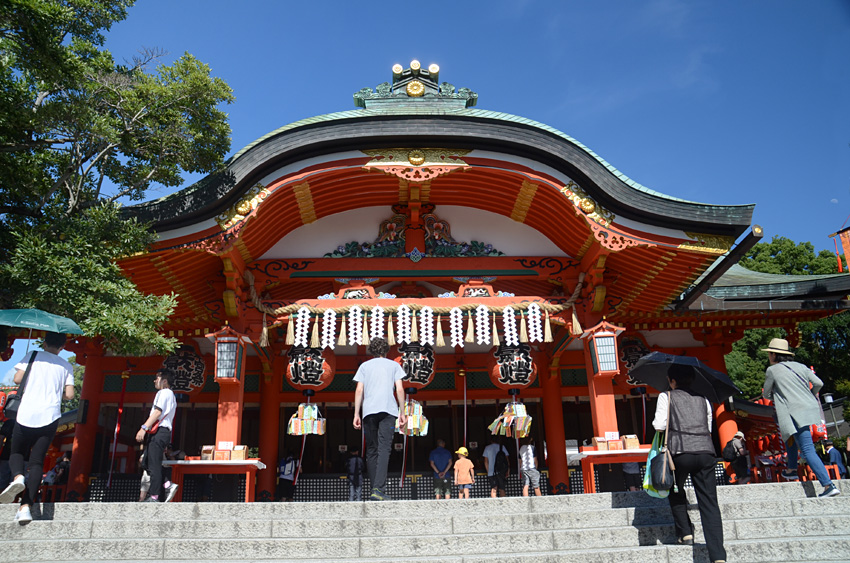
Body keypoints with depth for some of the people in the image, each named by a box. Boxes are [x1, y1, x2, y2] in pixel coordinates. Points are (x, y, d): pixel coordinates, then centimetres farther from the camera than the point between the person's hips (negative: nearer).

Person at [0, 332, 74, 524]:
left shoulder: (33, 356, 6)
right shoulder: (66, 366, 10)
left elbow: (17, 379, -2)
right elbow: (69, 395, 4)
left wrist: (30, 379, 19)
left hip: (26, 414, -1)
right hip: (49, 417, 1)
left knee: (17, 452, 17)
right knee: (37, 461, 3)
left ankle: (17, 477, -17)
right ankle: (25, 506, -11)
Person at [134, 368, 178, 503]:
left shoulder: (164, 392, -3)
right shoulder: (171, 395, 27)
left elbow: (158, 411, -16)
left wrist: (144, 428, -22)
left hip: (159, 431, -10)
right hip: (165, 432, 10)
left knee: (154, 465, -10)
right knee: (147, 463, 10)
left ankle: (154, 497, -11)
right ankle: (168, 485, 3)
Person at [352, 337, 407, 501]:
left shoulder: (364, 366, 17)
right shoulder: (394, 365, 15)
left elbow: (359, 390, 8)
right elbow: (399, 390, 5)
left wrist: (356, 414, 8)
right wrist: (402, 412, 8)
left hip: (368, 411, 2)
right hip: (388, 410, -2)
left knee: (371, 450, 9)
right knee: (384, 449, -11)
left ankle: (374, 489, 9)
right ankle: (378, 489, -25)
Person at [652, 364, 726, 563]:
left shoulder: (666, 397, 8)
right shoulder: (702, 399, 20)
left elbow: (659, 425, 1)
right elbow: (709, 427, 22)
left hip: (680, 452, -3)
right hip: (706, 451, 3)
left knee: (676, 492, 24)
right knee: (709, 502, 0)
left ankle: (685, 533, 17)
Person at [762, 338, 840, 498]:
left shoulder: (772, 370, -2)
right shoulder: (800, 366, 12)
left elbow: (766, 394, 7)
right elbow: (818, 383, 6)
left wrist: (775, 396, 30)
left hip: (796, 414, -8)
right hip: (811, 409, 8)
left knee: (807, 450, -10)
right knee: (790, 435, 28)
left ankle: (829, 486, -18)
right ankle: (791, 470, 34)